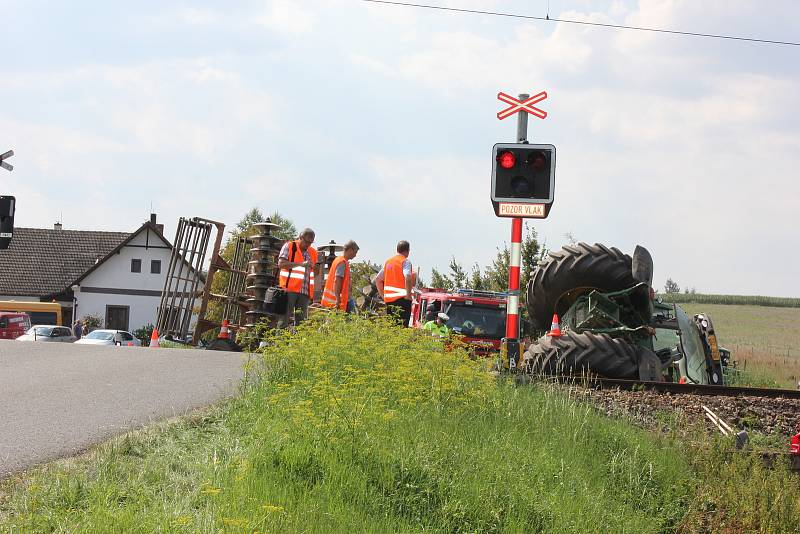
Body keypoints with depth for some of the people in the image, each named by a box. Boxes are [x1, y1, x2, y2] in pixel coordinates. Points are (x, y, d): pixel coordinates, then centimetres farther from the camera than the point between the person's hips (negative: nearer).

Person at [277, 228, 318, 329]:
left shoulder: (313, 252, 20)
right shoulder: (289, 246, 4)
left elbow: (315, 272, 29)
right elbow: (281, 264, -9)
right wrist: (301, 264, -14)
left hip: (305, 291, 5)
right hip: (289, 289, -5)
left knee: (301, 320, 3)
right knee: (284, 319, -9)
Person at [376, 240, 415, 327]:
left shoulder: (388, 261, 16)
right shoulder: (405, 261, -6)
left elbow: (378, 279, 19)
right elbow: (407, 277, -22)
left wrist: (383, 295, 21)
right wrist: (409, 295, -16)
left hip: (388, 299, 7)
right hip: (401, 298, -7)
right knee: (402, 325, -8)